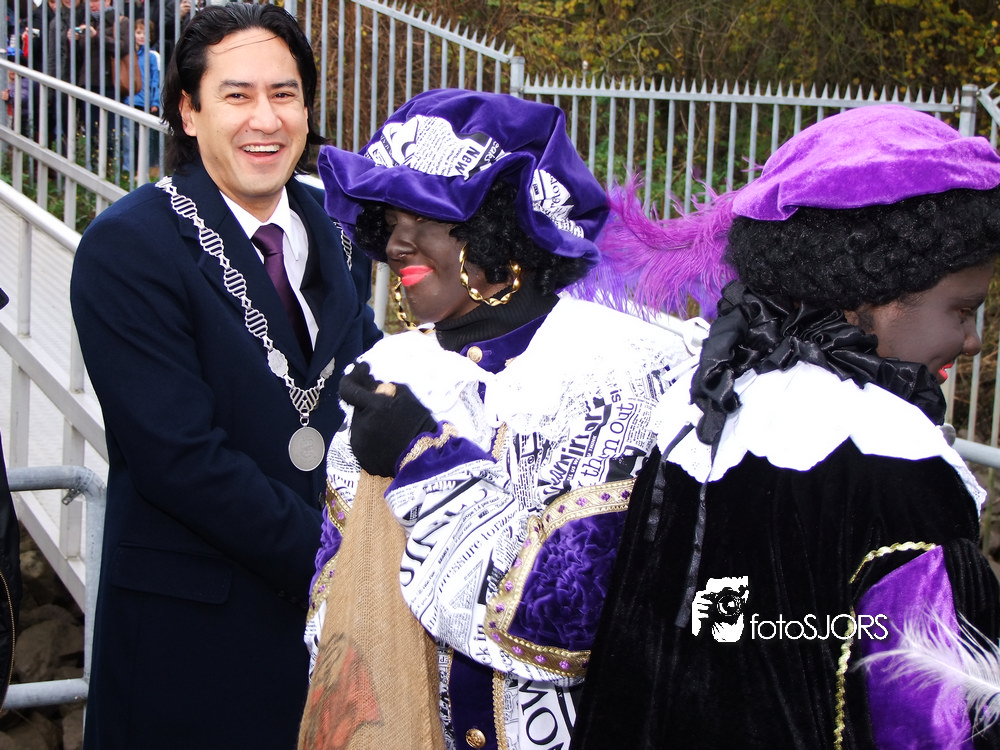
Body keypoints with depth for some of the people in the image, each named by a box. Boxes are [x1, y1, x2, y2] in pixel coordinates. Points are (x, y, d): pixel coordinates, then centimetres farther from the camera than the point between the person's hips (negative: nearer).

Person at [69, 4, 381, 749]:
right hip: (194, 623, -5)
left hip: (334, 601, 5)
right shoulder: (126, 247, -14)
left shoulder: (334, 229, 6)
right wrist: (327, 558, -18)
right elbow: (180, 455, -20)